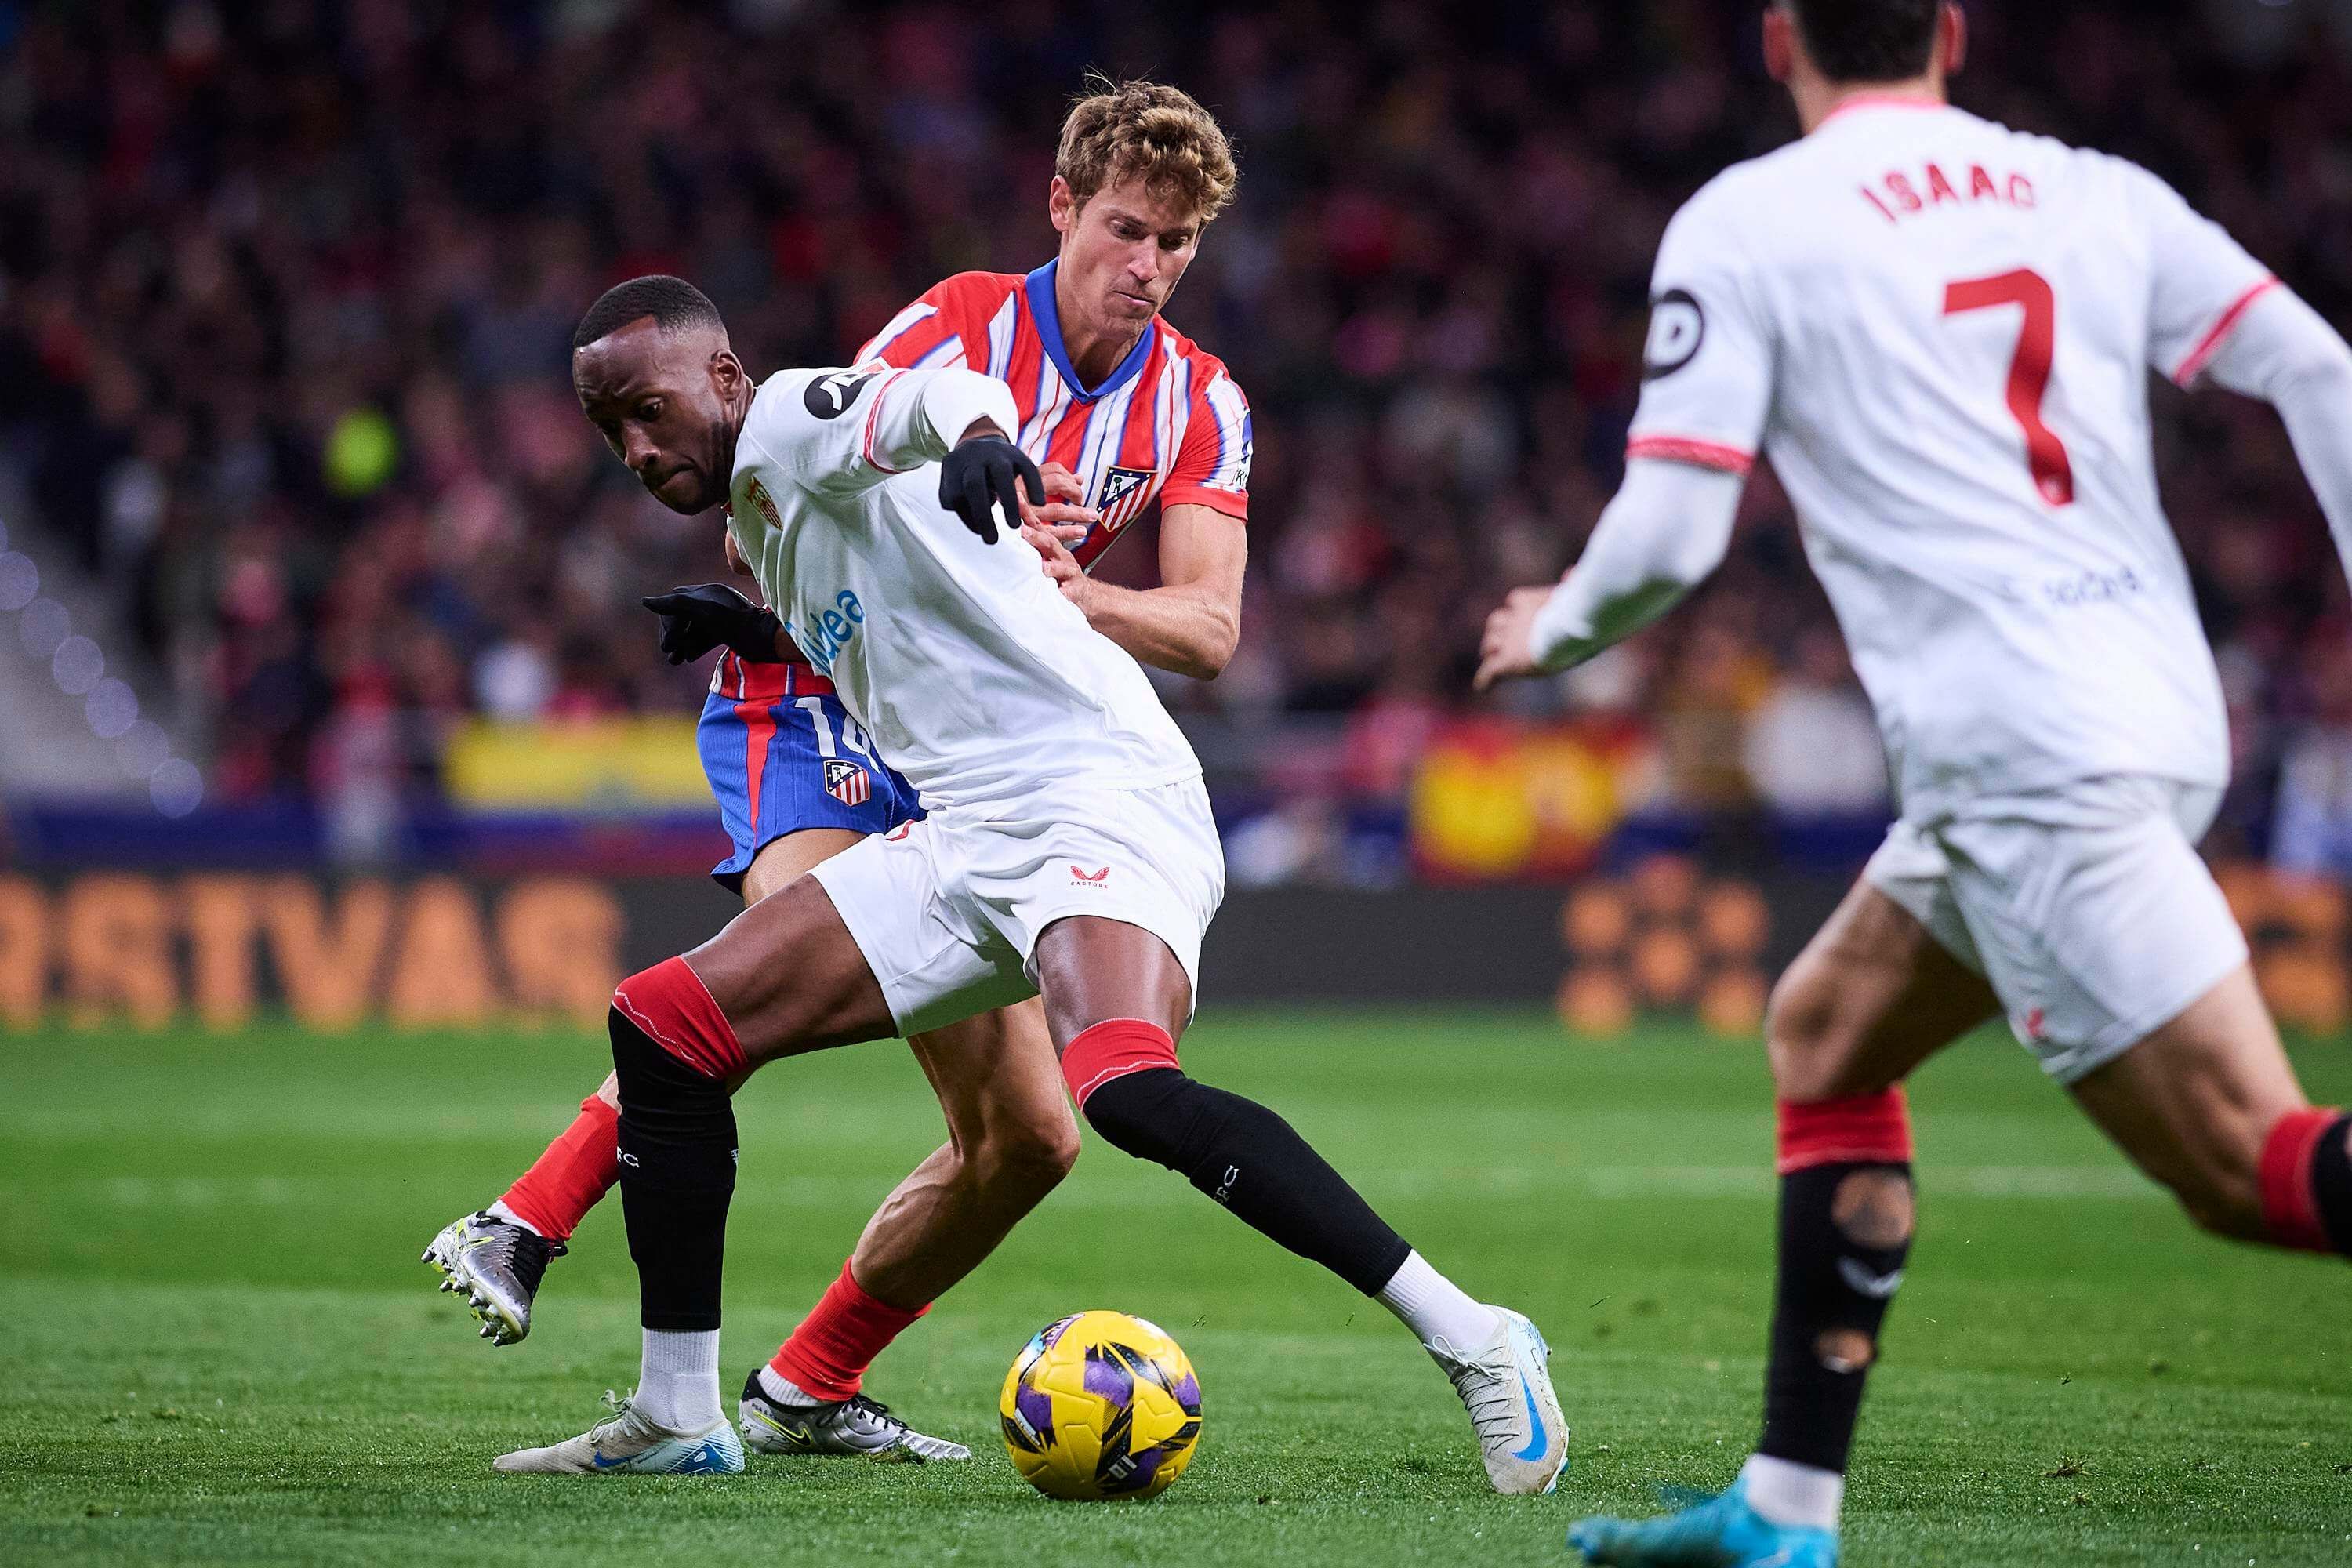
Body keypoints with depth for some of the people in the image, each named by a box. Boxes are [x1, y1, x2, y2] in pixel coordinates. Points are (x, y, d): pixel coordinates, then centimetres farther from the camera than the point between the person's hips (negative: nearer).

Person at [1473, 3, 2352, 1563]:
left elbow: (1666, 538, -3)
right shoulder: (2098, 193, 15)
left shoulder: (1743, 223, 1)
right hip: (2165, 715, 7)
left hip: (2026, 754, -7)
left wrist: (1553, 629, 18)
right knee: (1824, 1037, 23)